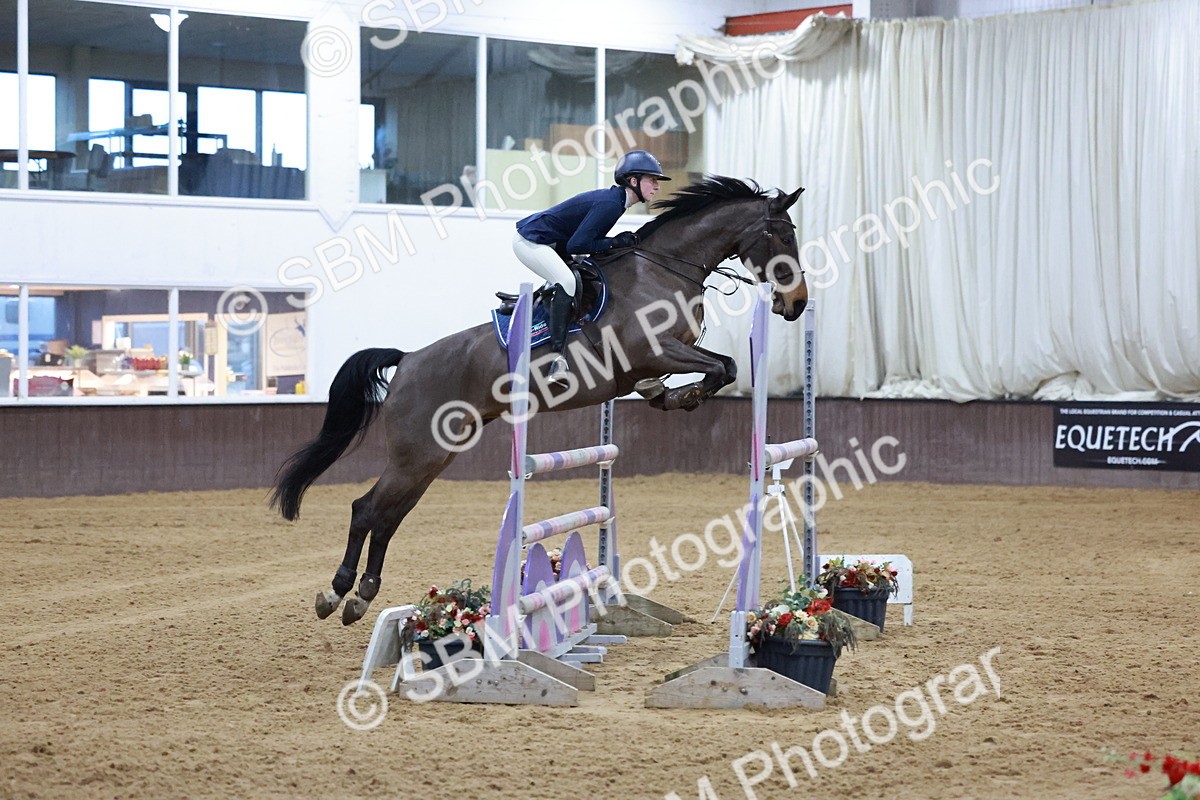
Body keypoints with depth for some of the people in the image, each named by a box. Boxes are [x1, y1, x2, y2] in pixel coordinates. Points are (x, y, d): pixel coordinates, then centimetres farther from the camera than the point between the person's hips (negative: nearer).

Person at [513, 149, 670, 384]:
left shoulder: (612, 200, 8)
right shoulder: (610, 204, -23)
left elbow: (590, 237, 10)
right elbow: (576, 245, -25)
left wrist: (625, 242, -1)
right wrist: (615, 242, -19)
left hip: (549, 243, 11)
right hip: (529, 241, -11)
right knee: (566, 282, -29)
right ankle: (558, 358, -36)